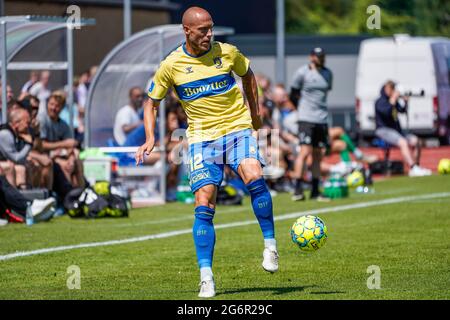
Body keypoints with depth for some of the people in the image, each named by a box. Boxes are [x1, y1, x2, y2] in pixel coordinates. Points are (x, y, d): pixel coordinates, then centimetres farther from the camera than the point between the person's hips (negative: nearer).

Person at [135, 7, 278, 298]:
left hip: (238, 129, 0)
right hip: (202, 138, 0)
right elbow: (152, 103, 9)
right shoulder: (172, 65, -3)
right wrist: (150, 138, -4)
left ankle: (270, 244, -12)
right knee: (204, 205, -11)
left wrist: (255, 111, 17)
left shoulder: (227, 53, -2)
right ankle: (206, 277, -7)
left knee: (254, 178, -28)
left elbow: (247, 74, 21)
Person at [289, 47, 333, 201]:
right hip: (306, 119, -5)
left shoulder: (328, 74, 11)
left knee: (318, 155, 7)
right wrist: (303, 107, 5)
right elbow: (293, 95, 3)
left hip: (322, 119, 5)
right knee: (305, 152, -14)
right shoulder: (302, 72, -4)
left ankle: (315, 190, 12)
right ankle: (298, 190, -13)